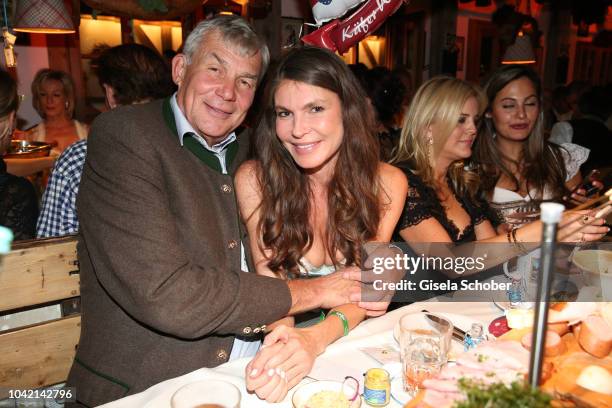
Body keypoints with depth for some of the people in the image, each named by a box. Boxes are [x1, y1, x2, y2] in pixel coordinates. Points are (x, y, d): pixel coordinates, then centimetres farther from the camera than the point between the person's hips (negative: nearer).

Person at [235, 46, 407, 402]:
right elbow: (270, 283, -10)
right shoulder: (254, 180, -11)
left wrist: (316, 338, -29)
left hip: (356, 340, 1)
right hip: (287, 340, 0)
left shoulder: (387, 183, -8)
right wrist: (283, 341, -31)